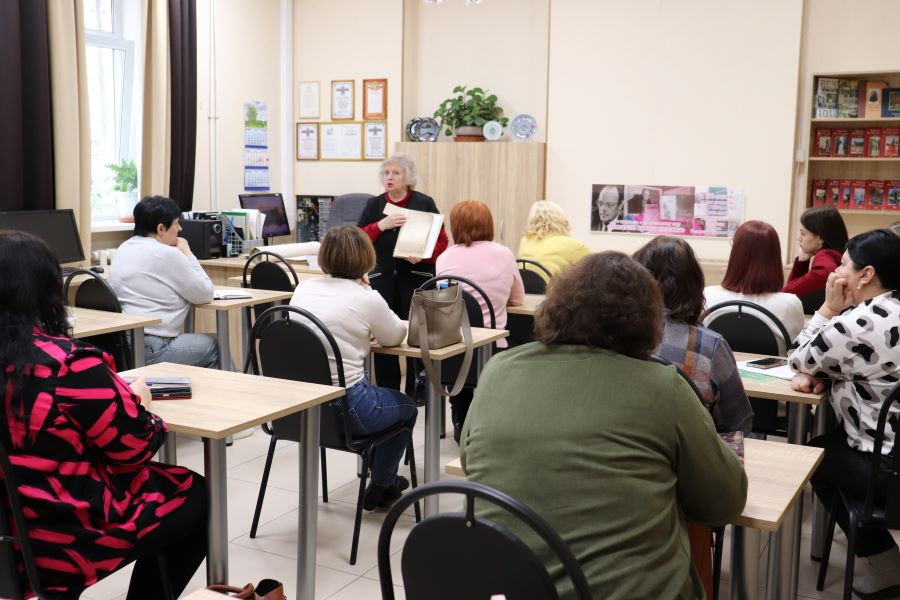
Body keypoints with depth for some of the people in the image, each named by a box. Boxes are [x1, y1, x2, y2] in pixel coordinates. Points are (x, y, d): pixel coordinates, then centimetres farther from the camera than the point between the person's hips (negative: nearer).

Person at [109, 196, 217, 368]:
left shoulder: (124, 248, 14)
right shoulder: (167, 254, -14)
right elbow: (205, 295, -4)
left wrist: (183, 256, 16)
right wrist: (187, 254, 4)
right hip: (151, 350, -9)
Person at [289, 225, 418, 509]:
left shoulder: (302, 289, 3)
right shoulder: (367, 299, -12)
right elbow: (395, 337, 6)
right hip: (342, 410, -6)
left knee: (372, 391, 36)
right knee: (407, 406, 25)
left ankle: (383, 478, 47)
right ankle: (379, 489, 34)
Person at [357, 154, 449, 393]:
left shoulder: (424, 203, 2)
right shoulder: (374, 205, 11)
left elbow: (442, 240, 1)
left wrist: (423, 255, -18)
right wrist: (381, 225, -11)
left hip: (417, 277, -2)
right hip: (384, 277, 3)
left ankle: (416, 393, 8)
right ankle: (387, 393, 9)